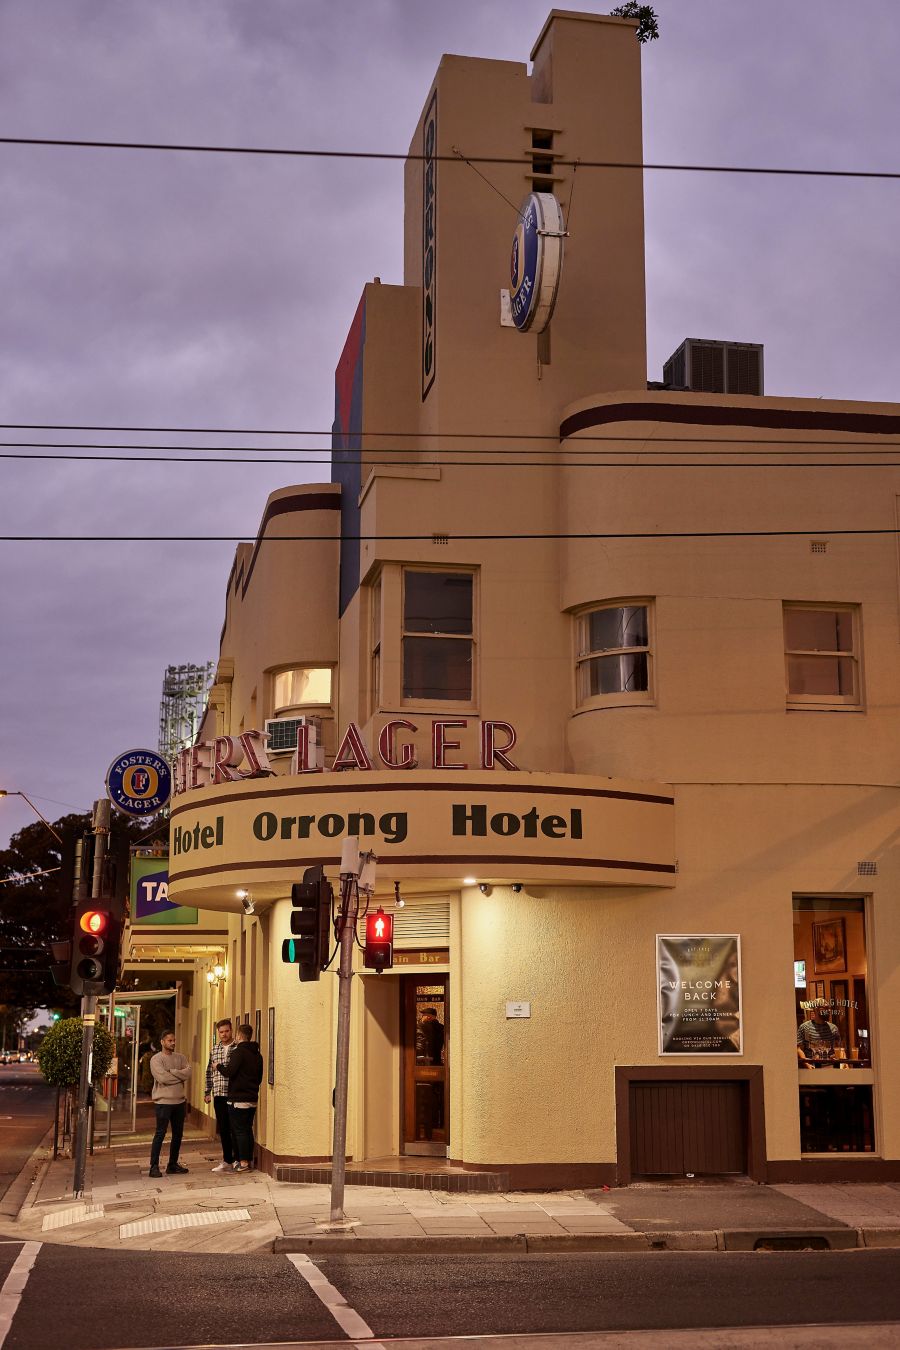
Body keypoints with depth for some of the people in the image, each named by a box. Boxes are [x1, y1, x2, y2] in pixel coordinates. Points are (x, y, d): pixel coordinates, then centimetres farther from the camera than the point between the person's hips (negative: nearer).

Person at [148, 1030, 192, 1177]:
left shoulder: (180, 1058, 11)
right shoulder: (156, 1059, -6)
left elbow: (188, 1072, -5)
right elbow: (163, 1078, -19)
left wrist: (172, 1072, -15)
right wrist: (180, 1076, -7)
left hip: (180, 1101, 6)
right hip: (163, 1101, -6)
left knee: (178, 1134, 11)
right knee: (160, 1134, -5)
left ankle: (173, 1164, 21)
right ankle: (154, 1166, -2)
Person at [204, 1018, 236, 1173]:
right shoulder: (215, 1049, 13)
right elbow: (209, 1071, 18)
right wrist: (207, 1091, 15)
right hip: (219, 1095, 5)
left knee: (234, 1128, -1)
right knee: (223, 1128, 10)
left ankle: (237, 1159, 8)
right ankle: (227, 1161, 18)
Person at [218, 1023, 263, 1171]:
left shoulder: (238, 1052, -13)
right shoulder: (257, 1054, 12)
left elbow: (229, 1071, -20)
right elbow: (259, 1077, 18)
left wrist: (219, 1066, -2)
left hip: (238, 1099, -7)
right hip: (253, 1098, 7)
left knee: (239, 1130, -3)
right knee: (248, 1129, 13)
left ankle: (243, 1162, -3)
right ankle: (249, 1161, 16)